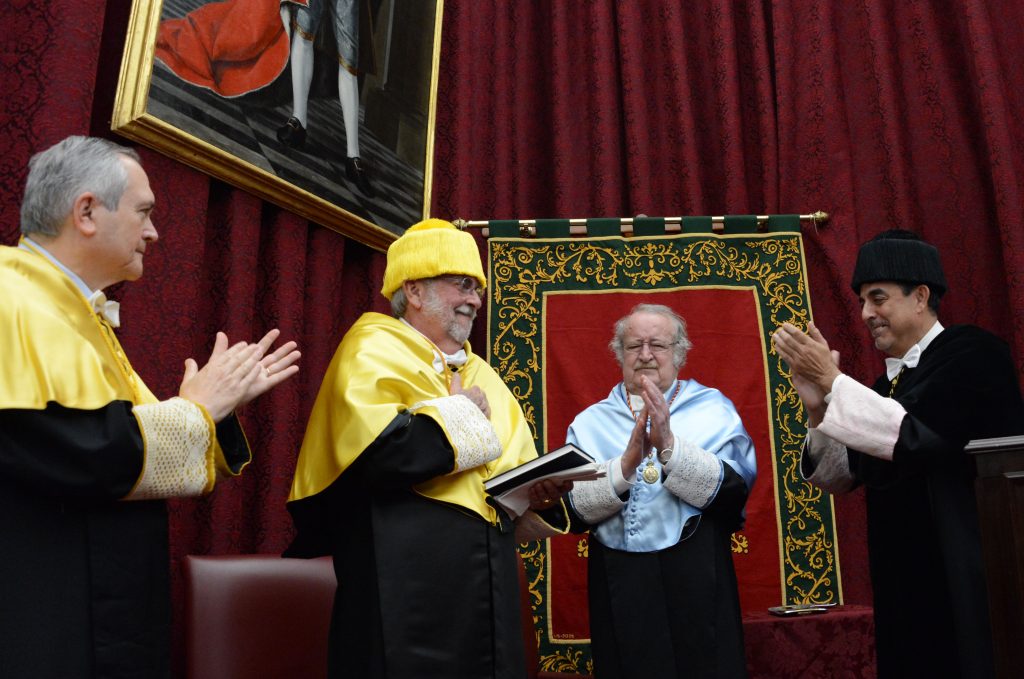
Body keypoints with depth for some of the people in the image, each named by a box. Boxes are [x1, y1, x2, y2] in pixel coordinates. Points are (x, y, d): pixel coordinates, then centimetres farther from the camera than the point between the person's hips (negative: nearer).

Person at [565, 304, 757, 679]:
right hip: (618, 584, 1)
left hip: (694, 580, -1)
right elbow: (574, 508, -5)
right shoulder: (591, 421, 6)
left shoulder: (714, 409, 3)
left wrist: (669, 446, -22)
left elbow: (734, 491, -10)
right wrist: (625, 465, -21)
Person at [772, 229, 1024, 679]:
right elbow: (838, 478, 9)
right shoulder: (888, 383, 11)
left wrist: (832, 380, -18)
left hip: (965, 575, -6)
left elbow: (917, 437, -22)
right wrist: (818, 406, -7)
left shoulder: (971, 352, -9)